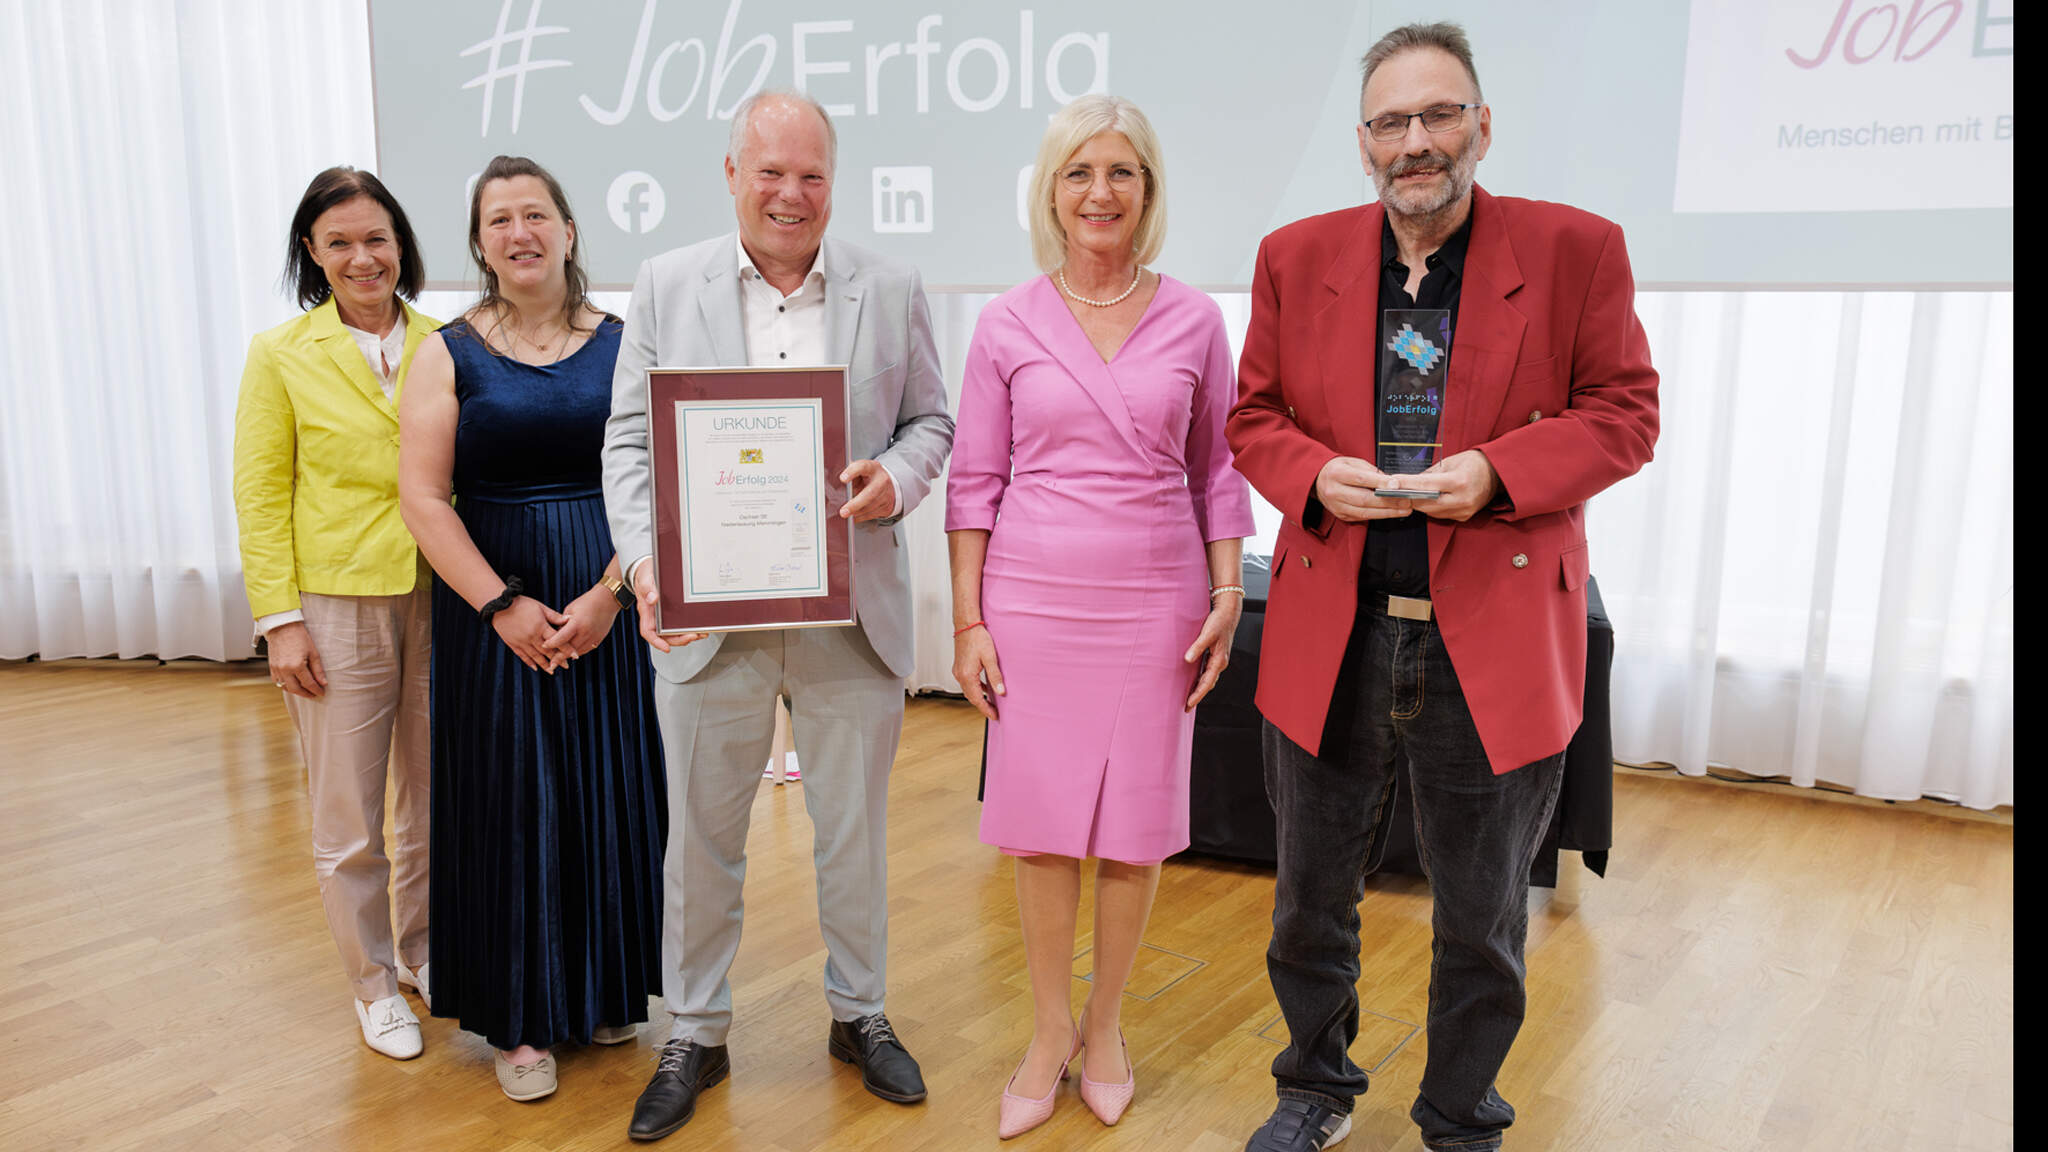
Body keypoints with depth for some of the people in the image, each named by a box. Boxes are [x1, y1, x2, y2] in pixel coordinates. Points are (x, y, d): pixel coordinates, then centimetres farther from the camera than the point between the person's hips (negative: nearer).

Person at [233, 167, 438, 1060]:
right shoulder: (281, 356, -1)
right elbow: (261, 495, -1)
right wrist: (279, 619, -7)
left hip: (438, 598, 2)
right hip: (336, 608, -2)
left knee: (435, 800, 14)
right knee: (349, 820, 6)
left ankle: (426, 952, 35)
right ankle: (374, 982, 25)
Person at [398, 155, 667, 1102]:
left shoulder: (621, 345, 4)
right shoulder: (449, 353, 2)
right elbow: (423, 498, -4)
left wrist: (609, 592, -13)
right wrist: (503, 606, -12)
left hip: (611, 606, 1)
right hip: (493, 609, -1)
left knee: (611, 793, 7)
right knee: (510, 800, 5)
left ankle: (605, 990, 27)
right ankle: (522, 1019, 19)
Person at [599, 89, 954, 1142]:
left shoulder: (891, 290, 3)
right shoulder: (664, 286, 2)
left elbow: (930, 419, 9)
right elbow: (629, 442, 1)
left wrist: (898, 479, -14)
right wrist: (645, 559, -15)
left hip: (852, 612, 1)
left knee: (855, 830, 14)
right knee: (700, 836, 11)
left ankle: (859, 1014, 35)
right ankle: (695, 1035, 31)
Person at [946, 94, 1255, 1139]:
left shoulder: (1193, 321, 3)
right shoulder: (1008, 324, 1)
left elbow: (1216, 470, 8)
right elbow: (975, 478, 2)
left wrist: (1227, 594, 1)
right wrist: (968, 619, -1)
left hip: (1154, 601, 1)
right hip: (1033, 598, 0)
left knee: (1136, 825, 7)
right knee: (1040, 825, 6)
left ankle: (1105, 1024, 29)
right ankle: (1049, 1031, 27)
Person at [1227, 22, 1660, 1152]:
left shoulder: (1575, 249, -1)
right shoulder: (1297, 257, 5)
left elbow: (1623, 412, 0)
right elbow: (1255, 414, 10)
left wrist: (1498, 472, -17)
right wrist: (1317, 476, -12)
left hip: (1494, 640, -1)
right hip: (1329, 636, 2)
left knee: (1482, 922, 14)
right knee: (1311, 899, 17)